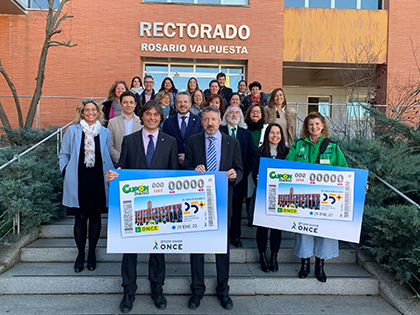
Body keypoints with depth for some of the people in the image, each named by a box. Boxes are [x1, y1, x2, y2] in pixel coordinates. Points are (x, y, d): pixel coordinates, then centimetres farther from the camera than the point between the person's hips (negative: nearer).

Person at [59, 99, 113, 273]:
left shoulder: (105, 132, 6)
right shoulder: (72, 131, 3)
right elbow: (64, 154, 11)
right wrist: (66, 172, 0)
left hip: (98, 180, 1)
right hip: (78, 181, -1)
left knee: (95, 217, 9)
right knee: (80, 217, 5)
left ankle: (92, 253, 25)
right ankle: (80, 253, 23)